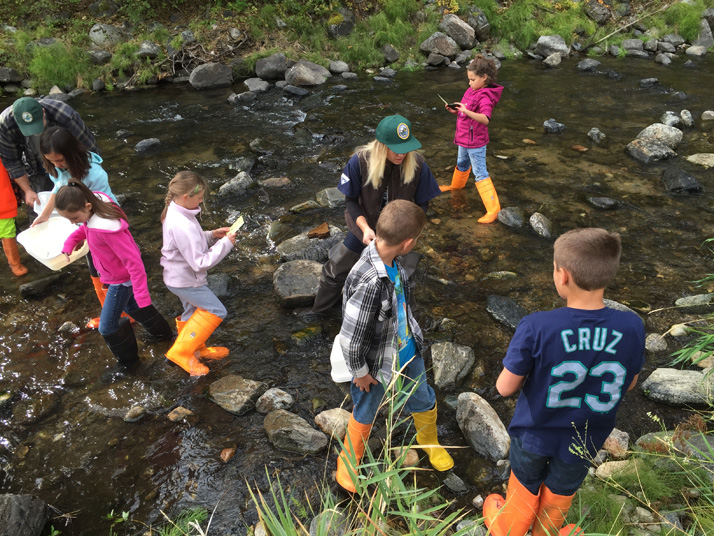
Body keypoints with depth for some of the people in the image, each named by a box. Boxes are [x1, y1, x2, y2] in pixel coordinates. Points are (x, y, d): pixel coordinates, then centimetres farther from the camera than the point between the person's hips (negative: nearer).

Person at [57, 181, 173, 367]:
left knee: (108, 327, 6)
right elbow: (84, 228, 13)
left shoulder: (107, 229, -38)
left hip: (121, 280, -9)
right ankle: (162, 333, 52)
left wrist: (141, 294, -30)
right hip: (118, 276, 9)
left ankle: (127, 360, 31)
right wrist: (69, 243, -2)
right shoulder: (93, 212, -13)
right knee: (130, 305, 31)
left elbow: (133, 262, -33)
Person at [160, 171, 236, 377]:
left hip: (179, 276, 10)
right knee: (216, 311, 0)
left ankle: (196, 349, 47)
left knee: (194, 312, 25)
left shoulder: (175, 211, -3)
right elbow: (200, 262, -30)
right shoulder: (182, 226, -34)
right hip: (185, 281, -10)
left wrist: (211, 235, -2)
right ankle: (181, 351, 8)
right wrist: (225, 244, -22)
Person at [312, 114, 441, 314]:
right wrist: (365, 227, -29)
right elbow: (351, 200, -15)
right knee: (335, 272, 17)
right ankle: (320, 309, 47)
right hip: (364, 228, 0)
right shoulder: (360, 161, -27)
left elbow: (422, 204, -11)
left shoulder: (417, 165, -25)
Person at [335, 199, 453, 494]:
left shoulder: (390, 259, -15)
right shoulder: (368, 282, -41)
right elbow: (349, 339, -31)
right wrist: (360, 372, -15)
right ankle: (348, 463, 50)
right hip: (376, 363, -7)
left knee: (424, 402, 27)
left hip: (407, 350, 7)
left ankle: (429, 442, 60)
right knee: (364, 416, 20)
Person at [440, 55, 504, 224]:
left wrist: (466, 110, -43)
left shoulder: (484, 97, -23)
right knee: (462, 164, 31)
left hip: (475, 142, -9)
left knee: (480, 173, -8)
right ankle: (456, 185, 59)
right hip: (463, 138, 9)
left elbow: (485, 119, -37)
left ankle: (493, 209, -5)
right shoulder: (471, 91, 4)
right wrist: (455, 110, -1)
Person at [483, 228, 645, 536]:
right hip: (585, 441, 2)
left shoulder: (536, 328, -33)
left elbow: (505, 387, -22)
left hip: (534, 434, -2)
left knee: (525, 486, 27)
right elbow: (628, 384, -5)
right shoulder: (632, 329, -22)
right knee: (560, 492, 30)